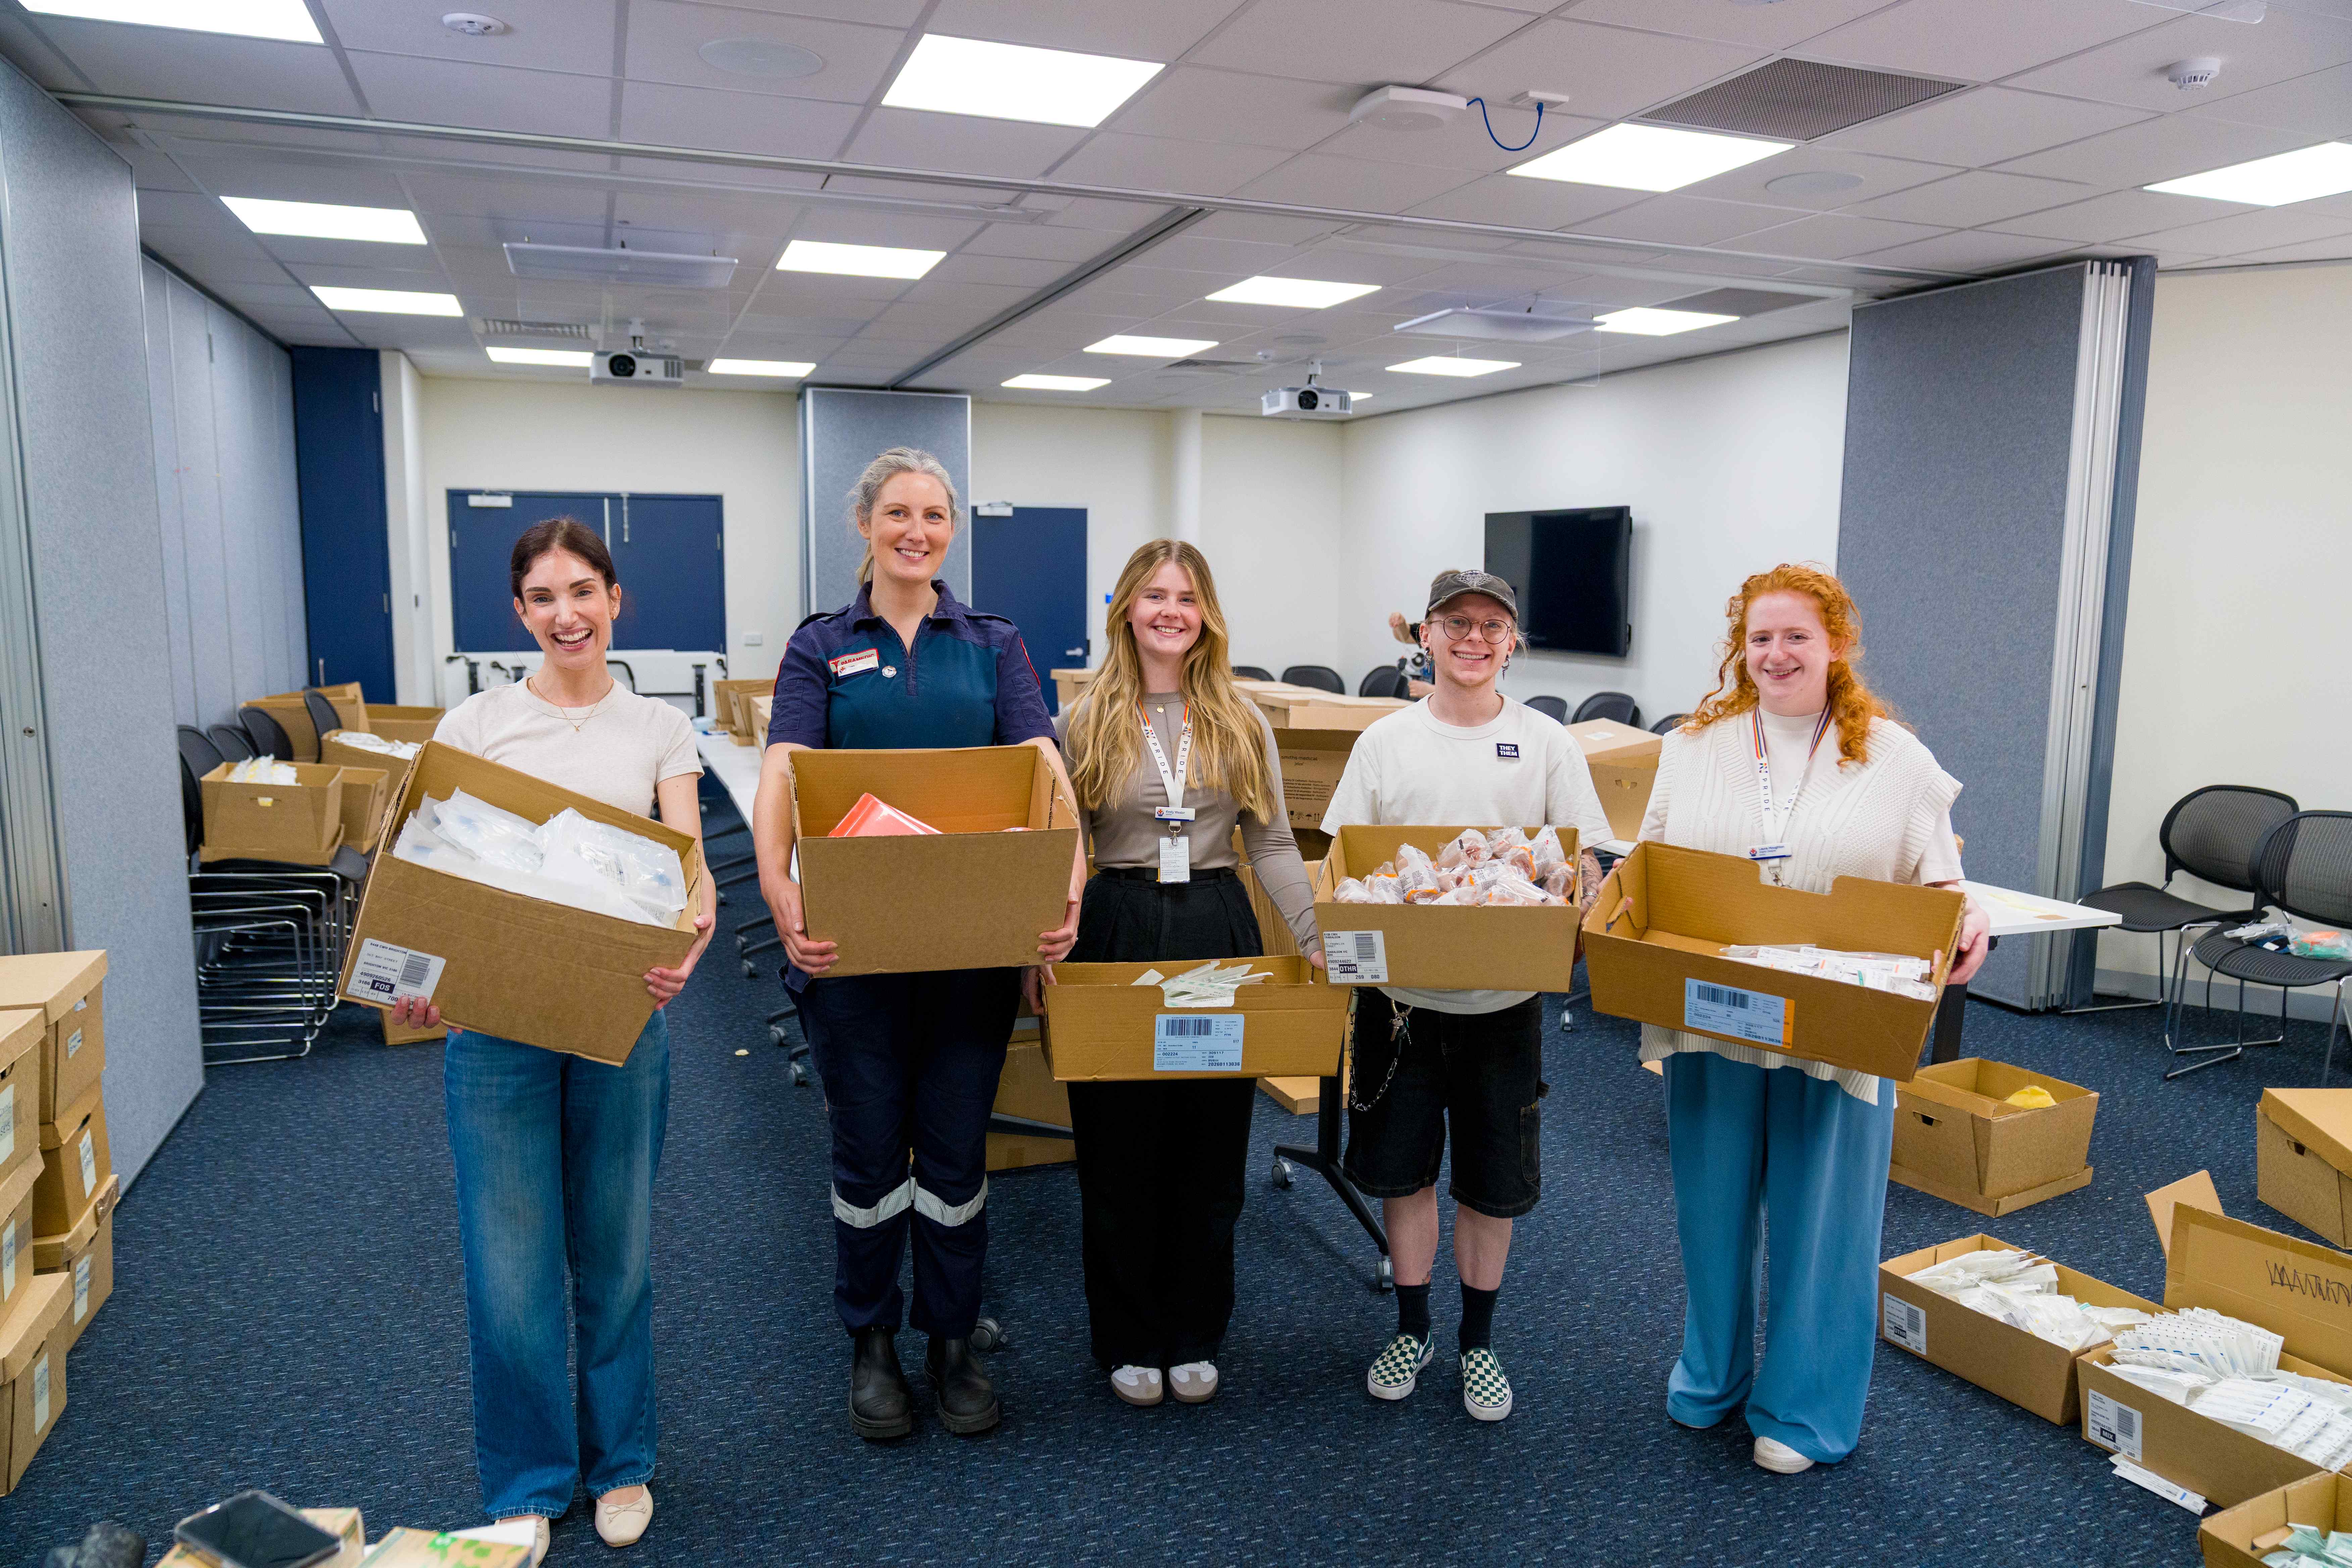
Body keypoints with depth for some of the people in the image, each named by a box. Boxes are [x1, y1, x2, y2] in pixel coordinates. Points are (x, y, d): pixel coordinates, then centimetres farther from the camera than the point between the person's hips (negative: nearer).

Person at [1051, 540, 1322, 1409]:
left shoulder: (1242, 721, 6)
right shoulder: (1086, 720, 2)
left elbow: (1273, 844, 6)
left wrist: (1318, 941, -3)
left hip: (1219, 930, 2)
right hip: (1117, 930, -1)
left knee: (1211, 1143, 9)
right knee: (1119, 1148, 6)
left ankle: (1195, 1336, 28)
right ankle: (1130, 1341, 25)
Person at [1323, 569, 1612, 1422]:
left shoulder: (1546, 741, 0)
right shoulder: (1385, 740, 2)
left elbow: (1583, 861, 1)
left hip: (1503, 998, 0)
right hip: (1401, 991, 1)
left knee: (1491, 1182, 12)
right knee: (1402, 1168, 13)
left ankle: (1478, 1341, 32)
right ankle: (1412, 1327, 33)